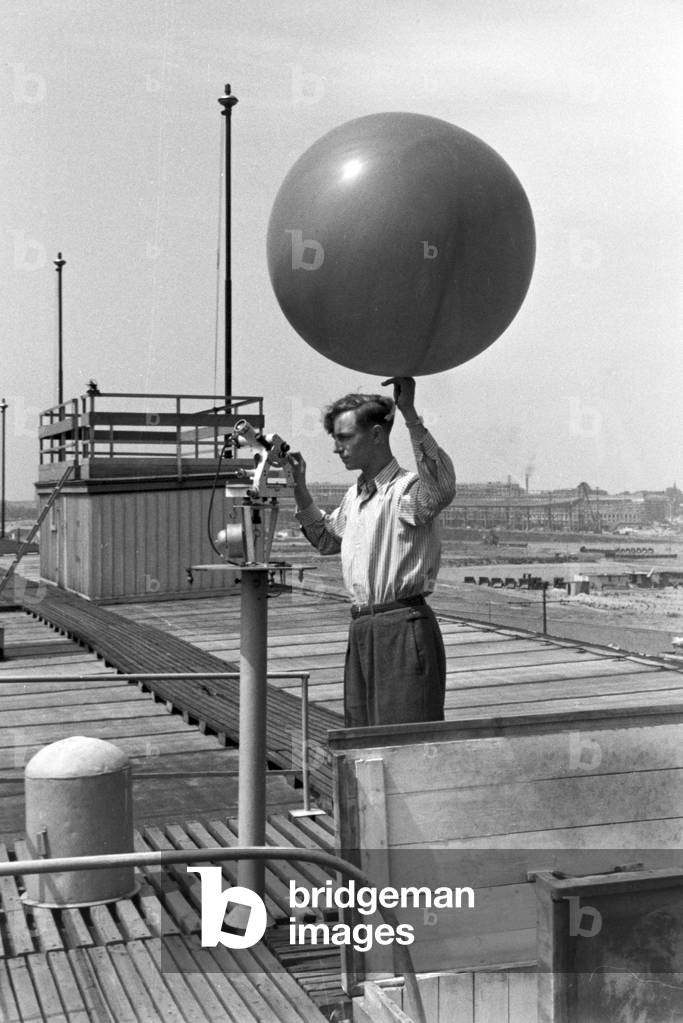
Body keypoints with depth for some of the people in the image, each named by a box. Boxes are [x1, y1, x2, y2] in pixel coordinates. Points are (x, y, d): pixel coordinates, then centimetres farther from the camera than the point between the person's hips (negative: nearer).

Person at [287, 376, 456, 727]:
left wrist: (410, 414, -39)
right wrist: (299, 488, 22)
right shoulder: (354, 494, 16)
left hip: (403, 627, -9)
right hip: (361, 629, 9)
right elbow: (326, 538, 34)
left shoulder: (406, 489, -12)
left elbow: (442, 488, -36)